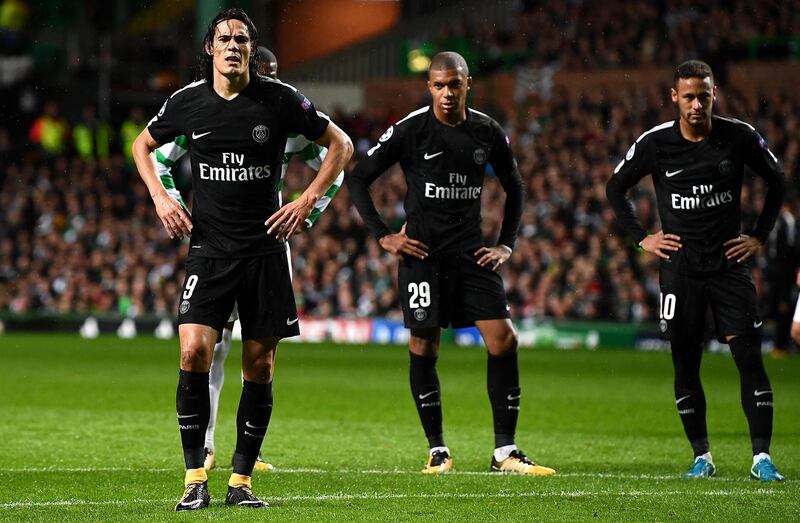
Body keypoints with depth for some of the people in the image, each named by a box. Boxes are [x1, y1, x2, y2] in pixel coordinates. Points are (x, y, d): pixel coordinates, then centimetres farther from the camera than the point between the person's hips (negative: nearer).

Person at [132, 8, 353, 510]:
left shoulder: (280, 99, -3)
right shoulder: (188, 102, 2)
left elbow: (340, 144, 8)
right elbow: (143, 145, 20)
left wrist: (308, 200, -2)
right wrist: (160, 197, 5)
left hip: (266, 248, 0)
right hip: (209, 248, 0)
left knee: (259, 367, 2)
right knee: (194, 353, -16)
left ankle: (242, 480, 13)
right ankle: (196, 481, -8)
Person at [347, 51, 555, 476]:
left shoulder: (488, 133, 5)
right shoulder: (410, 130, -6)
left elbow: (514, 188, 20)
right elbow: (358, 178, -1)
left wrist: (506, 244, 10)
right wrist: (383, 236, -5)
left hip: (471, 253, 3)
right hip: (422, 253, -3)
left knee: (503, 341, -8)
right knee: (423, 348, 0)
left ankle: (505, 452, -1)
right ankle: (436, 450, 12)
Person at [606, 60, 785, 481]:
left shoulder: (740, 137, -3)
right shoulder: (654, 144, -3)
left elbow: (776, 181, 13)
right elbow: (615, 188, 12)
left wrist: (760, 236, 7)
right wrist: (641, 238, 5)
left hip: (729, 262, 0)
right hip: (680, 266, 0)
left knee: (749, 357, -8)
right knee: (685, 363, 1)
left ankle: (761, 458, -6)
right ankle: (701, 456, 12)